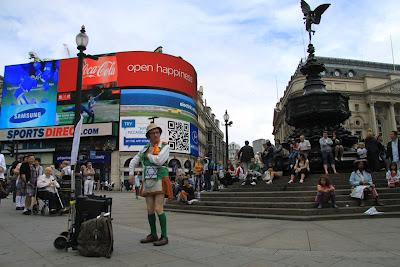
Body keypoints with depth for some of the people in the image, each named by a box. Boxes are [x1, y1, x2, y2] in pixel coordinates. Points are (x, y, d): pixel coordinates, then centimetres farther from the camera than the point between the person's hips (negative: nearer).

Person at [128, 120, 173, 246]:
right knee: (150, 210, 9)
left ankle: (164, 236, -1)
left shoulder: (165, 146, -2)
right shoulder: (145, 148, 14)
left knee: (158, 209, -11)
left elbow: (159, 160, -19)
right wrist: (131, 173, 7)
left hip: (160, 181, -5)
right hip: (147, 182, 6)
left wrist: (149, 155, -2)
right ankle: (153, 235, 22)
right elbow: (133, 162, 21)